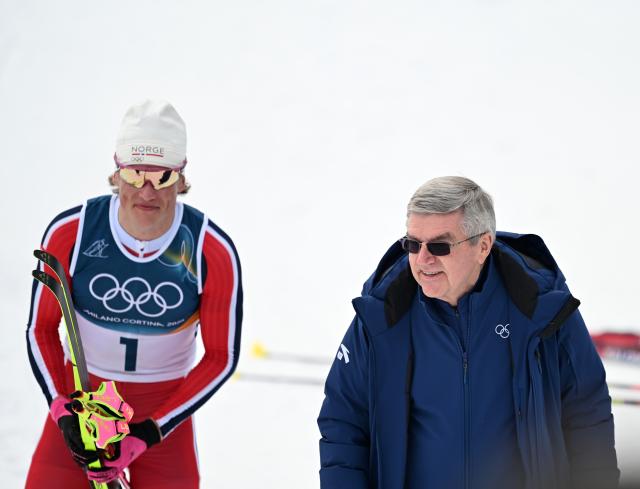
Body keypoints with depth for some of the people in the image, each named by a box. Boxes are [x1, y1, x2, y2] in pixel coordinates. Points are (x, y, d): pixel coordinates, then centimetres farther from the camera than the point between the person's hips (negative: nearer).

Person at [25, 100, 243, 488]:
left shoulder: (213, 252, -16)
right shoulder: (70, 233, -14)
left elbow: (221, 357, -8)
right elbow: (41, 330, -2)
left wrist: (148, 434, -15)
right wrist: (62, 410, -16)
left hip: (165, 407, 0)